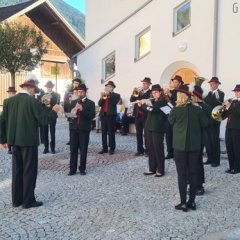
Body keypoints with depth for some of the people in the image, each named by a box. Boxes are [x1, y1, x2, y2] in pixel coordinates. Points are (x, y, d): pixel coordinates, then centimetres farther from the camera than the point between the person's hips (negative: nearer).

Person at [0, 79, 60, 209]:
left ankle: (16, 200, 21)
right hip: (28, 140, -6)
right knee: (29, 171, 3)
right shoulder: (33, 101, -13)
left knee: (17, 170, 14)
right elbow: (44, 119, -15)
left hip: (14, 140, 6)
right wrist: (54, 111, 3)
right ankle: (28, 201, 9)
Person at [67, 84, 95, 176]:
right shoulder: (73, 102, 13)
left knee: (83, 150, 3)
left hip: (84, 129, -3)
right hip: (74, 128, 3)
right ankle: (72, 169, 10)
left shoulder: (90, 103, 1)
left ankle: (82, 169, 13)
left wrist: (82, 109, -20)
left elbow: (92, 115, -9)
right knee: (73, 150, 4)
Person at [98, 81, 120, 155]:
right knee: (103, 133, 5)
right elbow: (100, 104, 5)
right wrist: (102, 98, -12)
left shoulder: (116, 95, 5)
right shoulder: (103, 95, 18)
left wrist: (109, 95, -14)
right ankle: (104, 148, 10)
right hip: (103, 115, 5)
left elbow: (114, 103, -13)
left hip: (111, 115, -4)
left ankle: (112, 148, 3)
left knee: (111, 133, -3)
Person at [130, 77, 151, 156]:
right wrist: (133, 94, -13)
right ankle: (140, 150, 14)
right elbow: (131, 100, 4)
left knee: (146, 133, -1)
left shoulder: (151, 93, -2)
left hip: (145, 115, -5)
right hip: (138, 115, 5)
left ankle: (147, 150, 6)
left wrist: (141, 94, -20)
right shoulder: (138, 92, 13)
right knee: (138, 133, 7)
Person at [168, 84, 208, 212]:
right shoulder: (198, 109, -2)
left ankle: (183, 203, 7)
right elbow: (205, 124, 4)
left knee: (182, 174, 3)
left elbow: (171, 122, 6)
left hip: (180, 145, -3)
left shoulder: (175, 110, -11)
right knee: (193, 173, 10)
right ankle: (192, 201, 17)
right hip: (195, 145, 3)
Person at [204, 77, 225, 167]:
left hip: (214, 120, -6)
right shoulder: (209, 93, 17)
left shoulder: (220, 93, -4)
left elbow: (219, 104, -21)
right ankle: (210, 158, 19)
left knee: (215, 140, -1)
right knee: (208, 140, 9)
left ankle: (216, 160, 6)